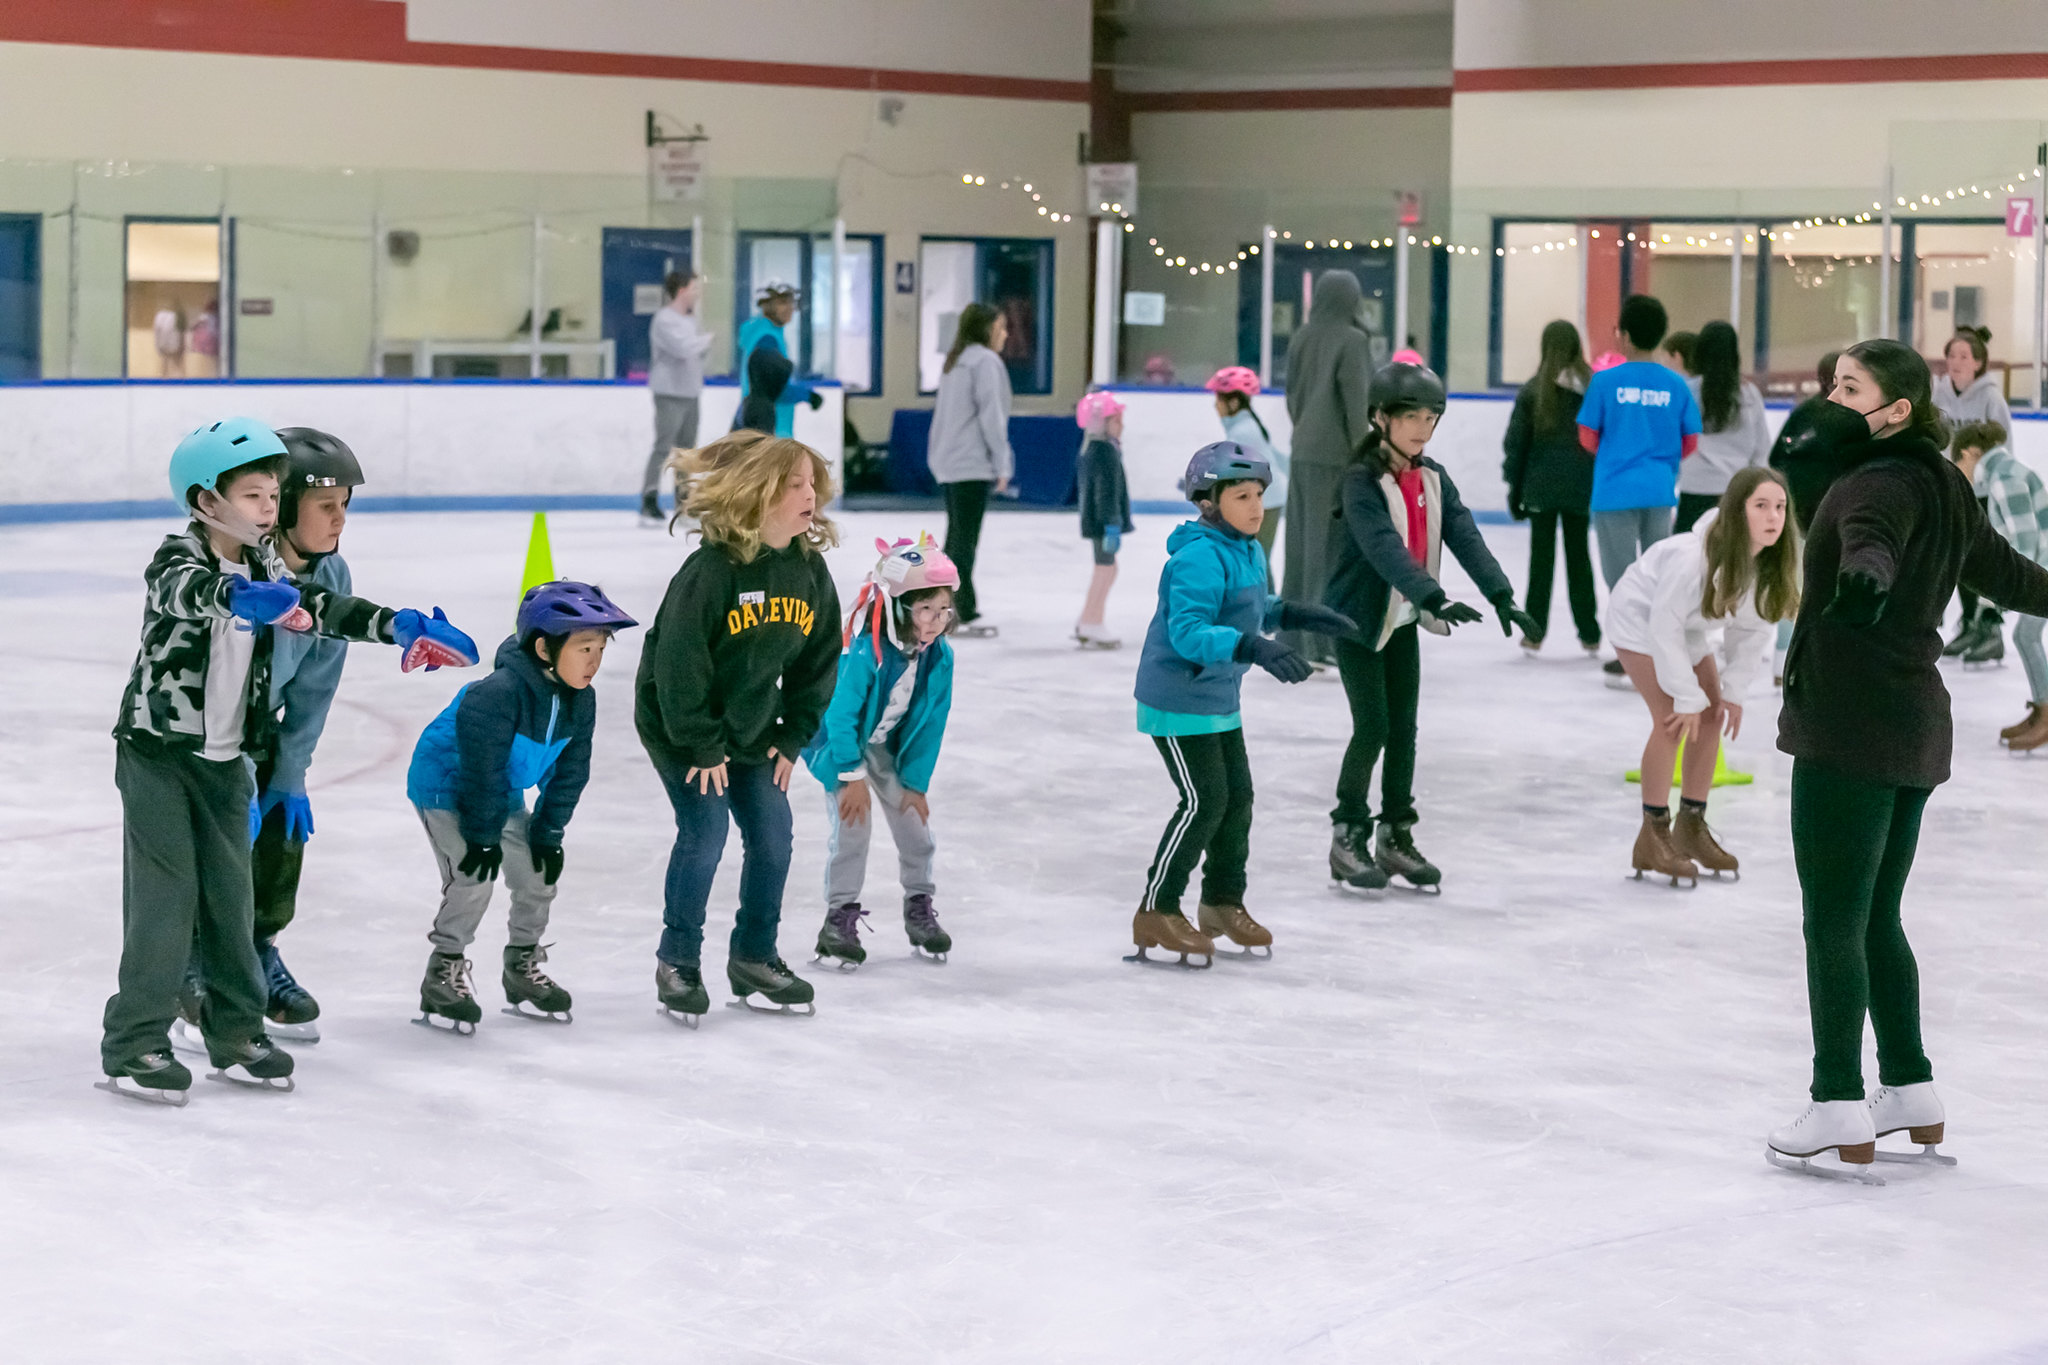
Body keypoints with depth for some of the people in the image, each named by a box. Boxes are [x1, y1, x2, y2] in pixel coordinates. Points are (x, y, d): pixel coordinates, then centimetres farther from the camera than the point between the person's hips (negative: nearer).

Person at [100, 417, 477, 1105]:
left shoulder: (263, 567, 5)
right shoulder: (178, 559, -16)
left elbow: (320, 608, 5)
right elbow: (187, 590, -38)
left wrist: (400, 625, -9)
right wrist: (238, 595, -60)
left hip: (226, 760, 6)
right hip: (157, 751, -6)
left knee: (229, 894, 9)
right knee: (165, 893, -7)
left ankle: (236, 1030, 19)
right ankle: (134, 1042, -1)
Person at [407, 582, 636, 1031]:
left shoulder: (580, 699, -12)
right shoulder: (498, 693, -36)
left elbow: (570, 771, -2)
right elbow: (483, 767, -30)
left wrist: (549, 834, -3)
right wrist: (483, 836, -24)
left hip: (504, 793, 8)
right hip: (445, 783, -8)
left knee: (540, 873, 6)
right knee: (473, 878, -18)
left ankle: (523, 968, 24)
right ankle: (443, 974, -3)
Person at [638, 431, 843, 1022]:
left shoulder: (810, 569, -5)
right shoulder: (710, 570, -25)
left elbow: (819, 659, 5)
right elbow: (678, 661, -23)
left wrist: (792, 739, 2)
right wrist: (703, 747, -19)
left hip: (753, 731, 6)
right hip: (681, 727, -6)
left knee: (773, 837, 3)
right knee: (705, 832, -12)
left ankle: (755, 957, 20)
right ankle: (677, 961, 6)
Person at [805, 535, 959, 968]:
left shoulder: (939, 657, -16)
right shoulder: (866, 653, -34)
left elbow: (930, 724, -7)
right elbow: (841, 716, -28)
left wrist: (916, 781, -5)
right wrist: (852, 776, -23)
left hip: (888, 747, 6)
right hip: (838, 742, -5)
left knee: (914, 824, 5)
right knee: (853, 823, -14)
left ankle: (919, 910, 23)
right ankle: (840, 918, -2)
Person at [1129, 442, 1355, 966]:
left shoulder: (1249, 552, 6)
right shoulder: (1199, 558, -25)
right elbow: (1188, 632, -34)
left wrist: (1294, 615, 11)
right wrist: (1252, 647, -44)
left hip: (1218, 699, 10)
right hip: (1177, 700, -10)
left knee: (1238, 795, 15)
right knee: (1204, 800, -10)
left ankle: (1223, 902, 31)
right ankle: (1156, 912, 0)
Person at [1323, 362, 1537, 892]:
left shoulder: (1434, 479, 2)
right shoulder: (1363, 482, -20)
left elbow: (1466, 538, -8)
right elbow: (1385, 549, -33)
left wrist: (1500, 594, -22)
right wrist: (1434, 597, -45)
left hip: (1404, 620, 6)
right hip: (1358, 619, -6)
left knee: (1404, 729, 9)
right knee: (1373, 727, -8)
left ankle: (1395, 836, 19)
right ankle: (1348, 837, 5)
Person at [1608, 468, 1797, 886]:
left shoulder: (1771, 565, -21)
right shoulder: (1693, 557, -40)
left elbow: (1754, 627, -6)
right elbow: (1665, 627, -32)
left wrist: (1734, 691, -6)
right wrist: (1688, 697, -25)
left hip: (1687, 626, 7)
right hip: (1640, 616, -7)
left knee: (1713, 717, 3)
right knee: (1672, 721, -17)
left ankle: (1691, 827, 18)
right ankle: (1652, 839, -9)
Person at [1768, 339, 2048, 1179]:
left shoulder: (1881, 484, -15)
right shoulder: (1943, 487, 13)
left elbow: (1871, 540, -39)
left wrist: (1866, 575, -61)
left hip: (1850, 731, -9)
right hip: (1915, 730, 9)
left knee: (1834, 924, -5)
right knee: (1877, 920, 17)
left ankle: (1840, 1112, -5)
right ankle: (1911, 1094, 23)